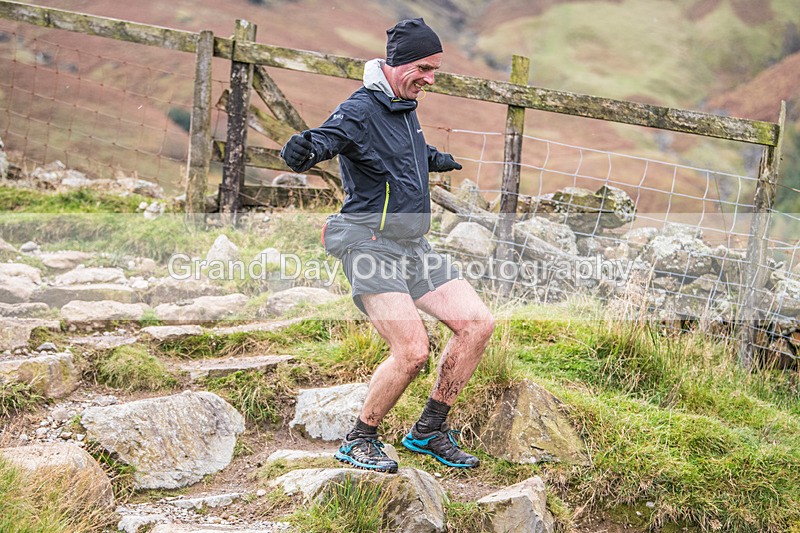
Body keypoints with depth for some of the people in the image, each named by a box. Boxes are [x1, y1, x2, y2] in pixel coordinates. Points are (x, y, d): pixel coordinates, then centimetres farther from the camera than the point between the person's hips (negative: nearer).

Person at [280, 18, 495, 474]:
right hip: (372, 246, -9)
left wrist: (438, 160, 55)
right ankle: (359, 442, 3)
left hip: (414, 247, 9)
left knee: (478, 324, 1)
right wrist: (303, 152, -54)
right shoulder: (360, 111, -13)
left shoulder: (405, 107, 14)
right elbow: (327, 140, -31)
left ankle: (430, 430, 13)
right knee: (413, 350, -19)